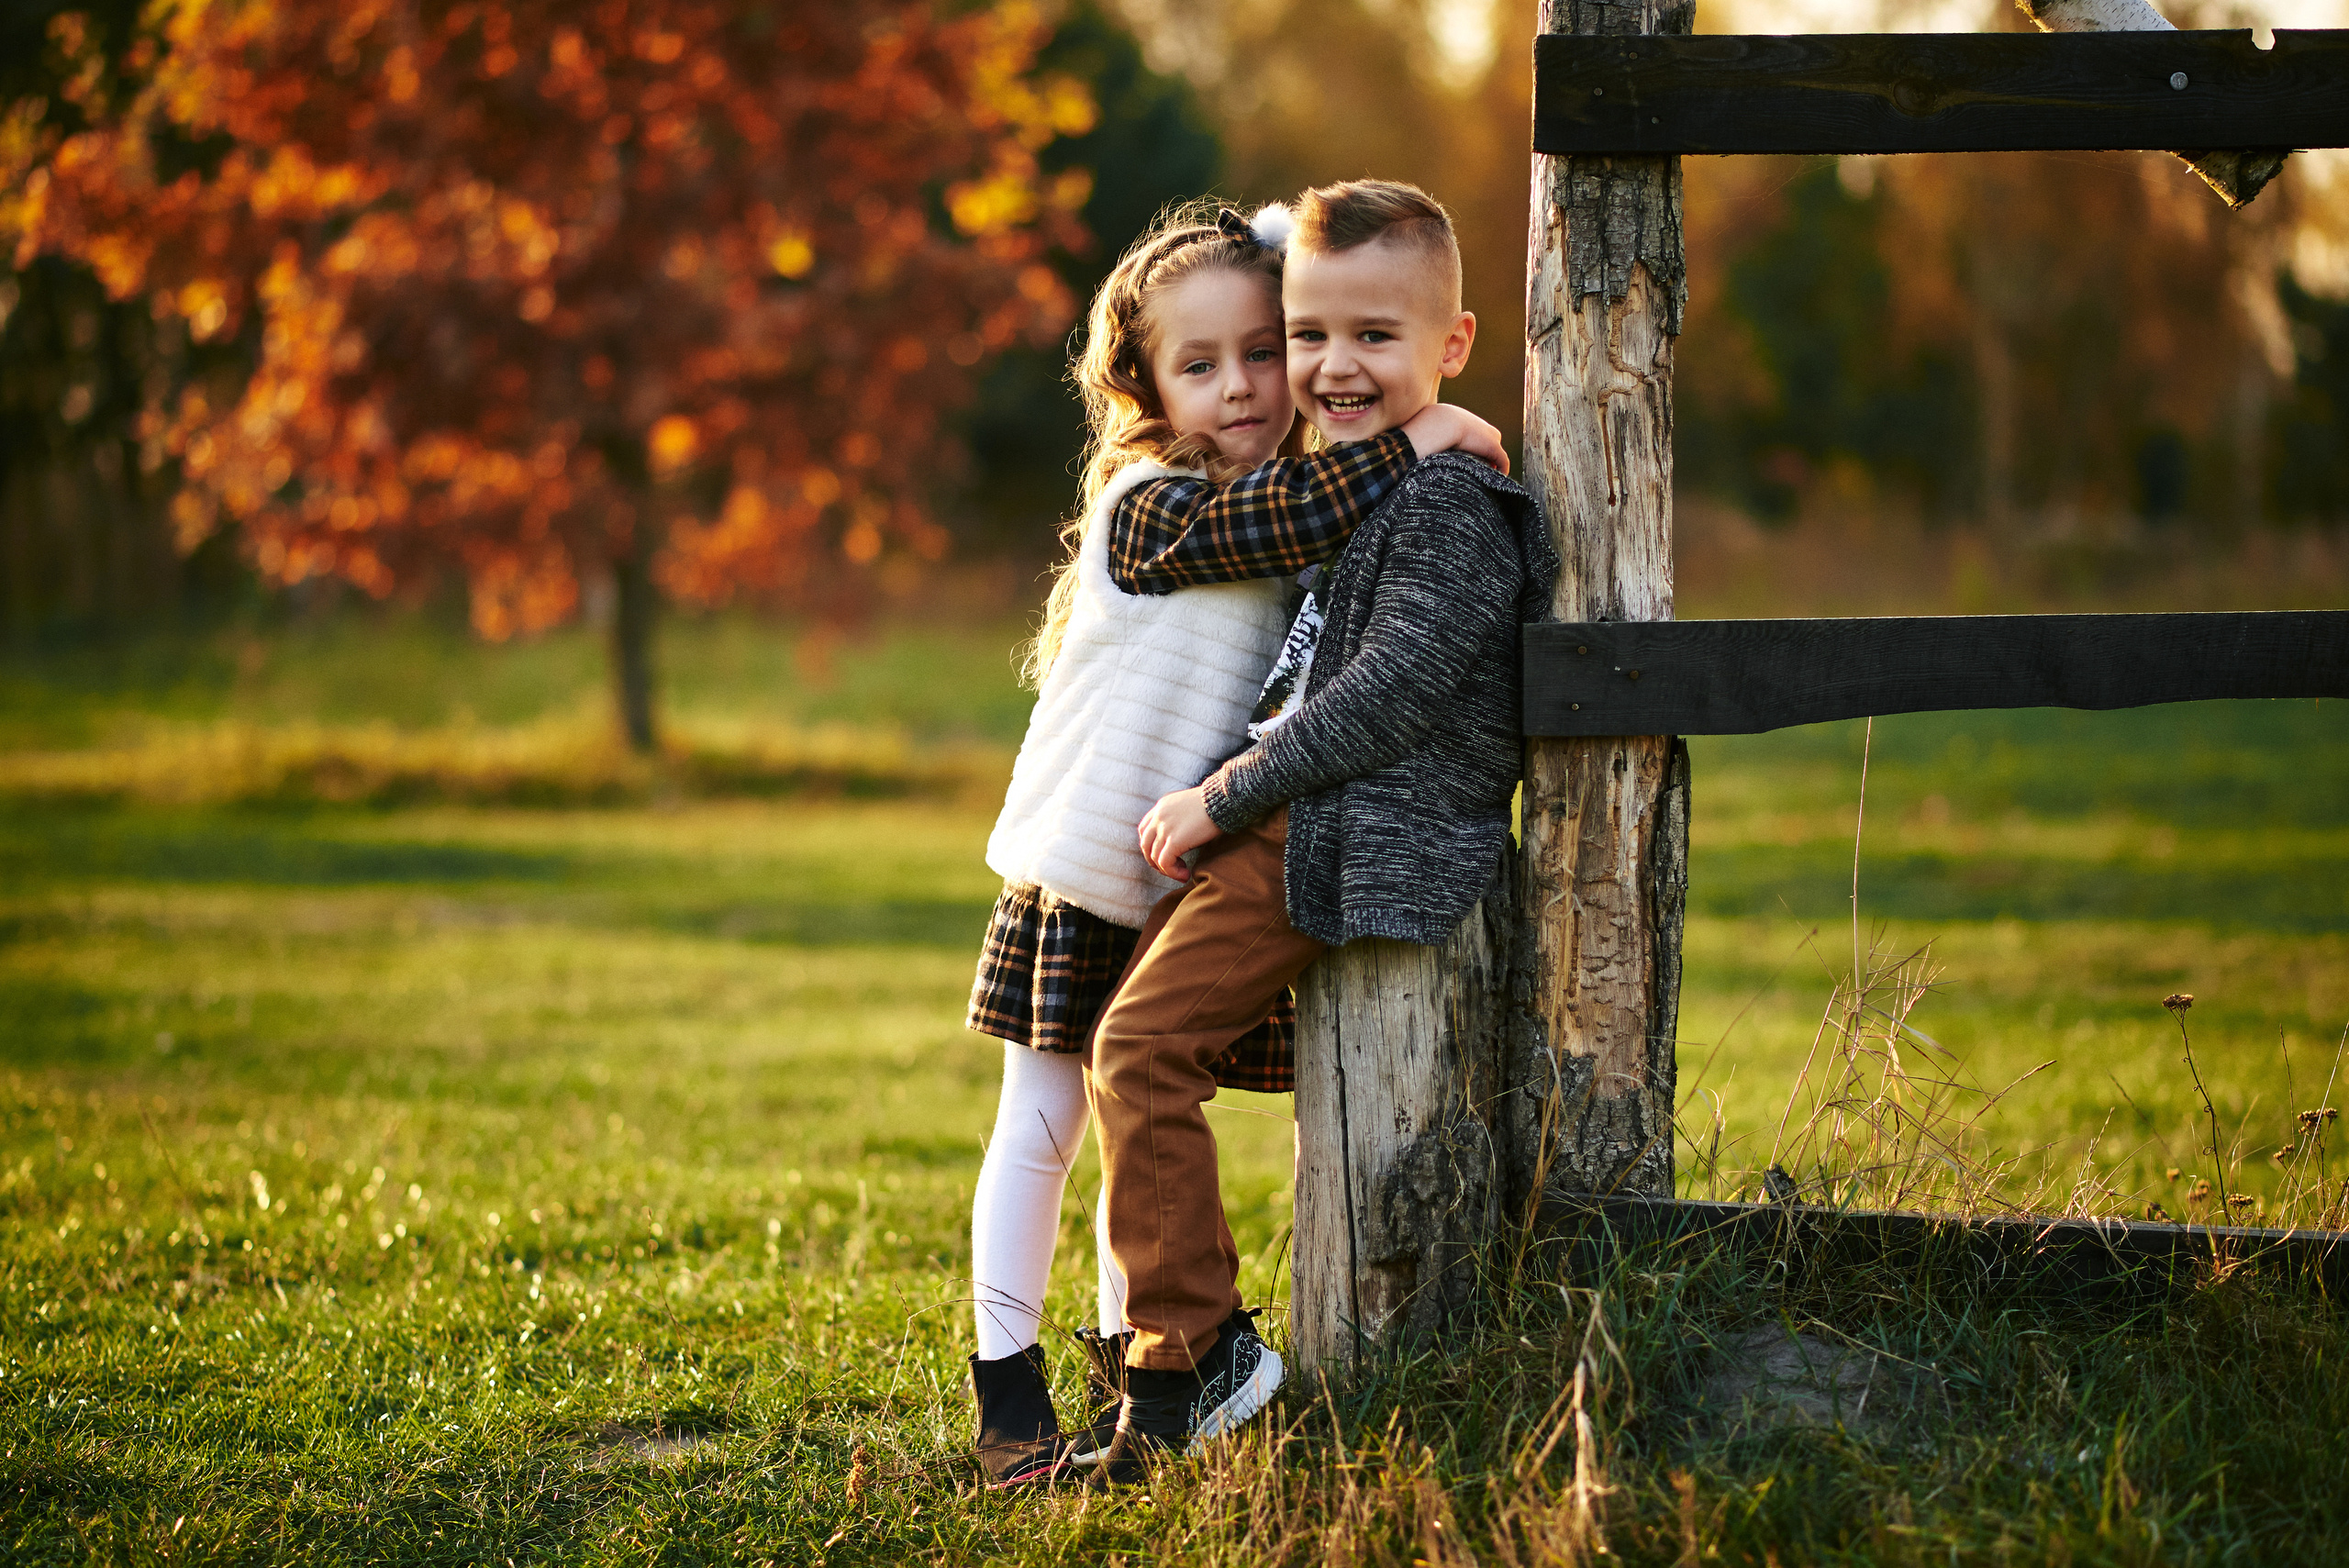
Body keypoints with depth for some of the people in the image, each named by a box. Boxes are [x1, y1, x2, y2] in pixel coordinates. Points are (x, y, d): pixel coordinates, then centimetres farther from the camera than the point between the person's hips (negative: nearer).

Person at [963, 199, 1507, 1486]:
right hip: (1082, 882, -6)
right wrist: (1414, 445, -29)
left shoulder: (1297, 509, 9)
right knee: (1043, 1127, 2)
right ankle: (1008, 1399, 9)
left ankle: (1126, 1372, 27)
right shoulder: (1146, 506, -15)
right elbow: (1281, 519, -32)